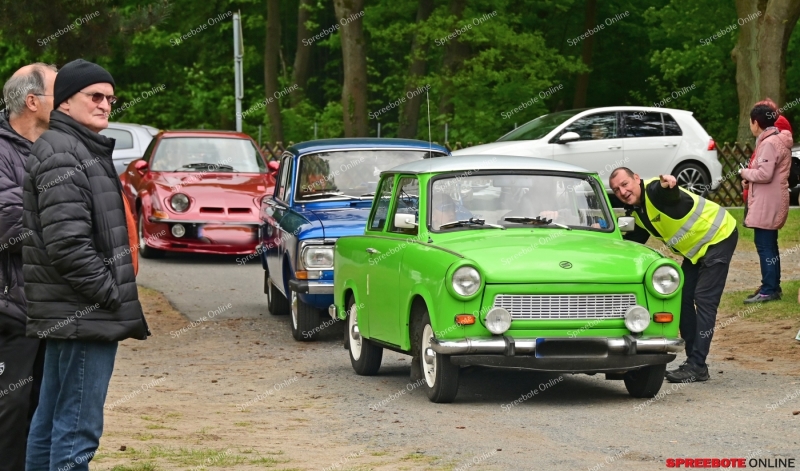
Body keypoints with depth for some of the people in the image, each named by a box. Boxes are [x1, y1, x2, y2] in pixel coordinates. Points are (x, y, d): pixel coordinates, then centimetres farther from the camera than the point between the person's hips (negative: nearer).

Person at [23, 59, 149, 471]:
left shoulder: (84, 149, 19)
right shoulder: (62, 154, -14)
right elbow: (67, 240, -23)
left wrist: (116, 295, 17)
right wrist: (110, 293, -16)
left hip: (72, 313, 11)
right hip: (84, 314, -11)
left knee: (50, 421, 15)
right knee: (78, 428, -10)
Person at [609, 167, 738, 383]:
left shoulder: (655, 190, -27)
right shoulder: (636, 212, 2)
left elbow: (672, 195, -51)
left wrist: (668, 184, -74)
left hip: (719, 236, -10)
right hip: (696, 248, 10)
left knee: (704, 300, -13)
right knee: (683, 298, 8)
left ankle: (697, 367, -14)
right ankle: (693, 360, 14)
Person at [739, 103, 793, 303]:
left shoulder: (769, 143, -17)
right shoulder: (779, 140, 16)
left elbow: (764, 174, -24)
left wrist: (745, 173, -7)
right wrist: (750, 178, 6)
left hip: (767, 204, -11)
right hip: (770, 202, 11)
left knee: (764, 245, -9)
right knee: (769, 245, 16)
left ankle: (769, 290, -10)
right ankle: (773, 286, 21)